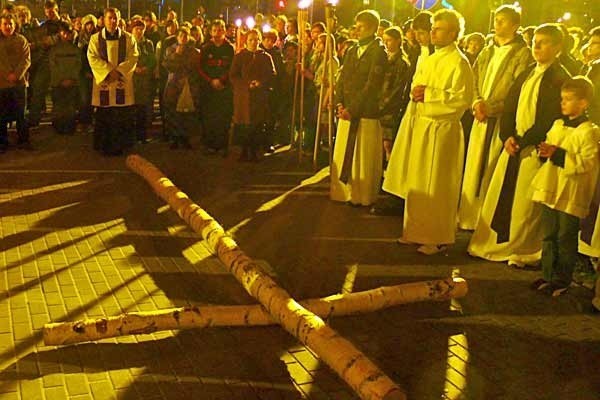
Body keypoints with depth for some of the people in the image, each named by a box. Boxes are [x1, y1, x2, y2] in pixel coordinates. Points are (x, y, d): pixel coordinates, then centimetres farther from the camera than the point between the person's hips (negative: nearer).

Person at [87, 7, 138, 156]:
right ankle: (104, 147, 10)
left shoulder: (128, 38, 7)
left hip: (123, 82, 0)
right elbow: (93, 58, -4)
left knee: (122, 117, -1)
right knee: (103, 117, 2)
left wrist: (118, 71, -14)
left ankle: (120, 146, 8)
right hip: (103, 82, 0)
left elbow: (133, 57, -2)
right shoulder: (95, 38, 6)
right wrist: (109, 71, -15)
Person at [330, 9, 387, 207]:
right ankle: (344, 192, 18)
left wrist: (352, 109, -16)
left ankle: (362, 197, 11)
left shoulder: (378, 52, -7)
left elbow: (372, 85, -14)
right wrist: (340, 103, -2)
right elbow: (341, 79, 14)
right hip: (347, 111, 7)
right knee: (343, 155, 9)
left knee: (364, 159, 1)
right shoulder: (352, 51, 16)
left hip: (366, 113, -7)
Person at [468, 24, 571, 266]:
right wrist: (507, 137, -2)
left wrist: (522, 141, -14)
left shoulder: (561, 79, -9)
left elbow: (551, 120, -15)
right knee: (498, 195, 8)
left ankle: (524, 252, 13)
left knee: (526, 203, 0)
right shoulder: (527, 74, 15)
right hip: (513, 144, 7)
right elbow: (509, 105, 13)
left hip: (535, 148, -7)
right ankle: (492, 244, 19)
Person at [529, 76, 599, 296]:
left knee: (566, 239, 4)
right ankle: (547, 275, 25)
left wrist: (557, 154, -23)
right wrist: (544, 151, -3)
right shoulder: (557, 125, 10)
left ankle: (562, 280, 17)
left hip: (571, 195, -7)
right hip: (550, 190, 7)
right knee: (548, 236, 14)